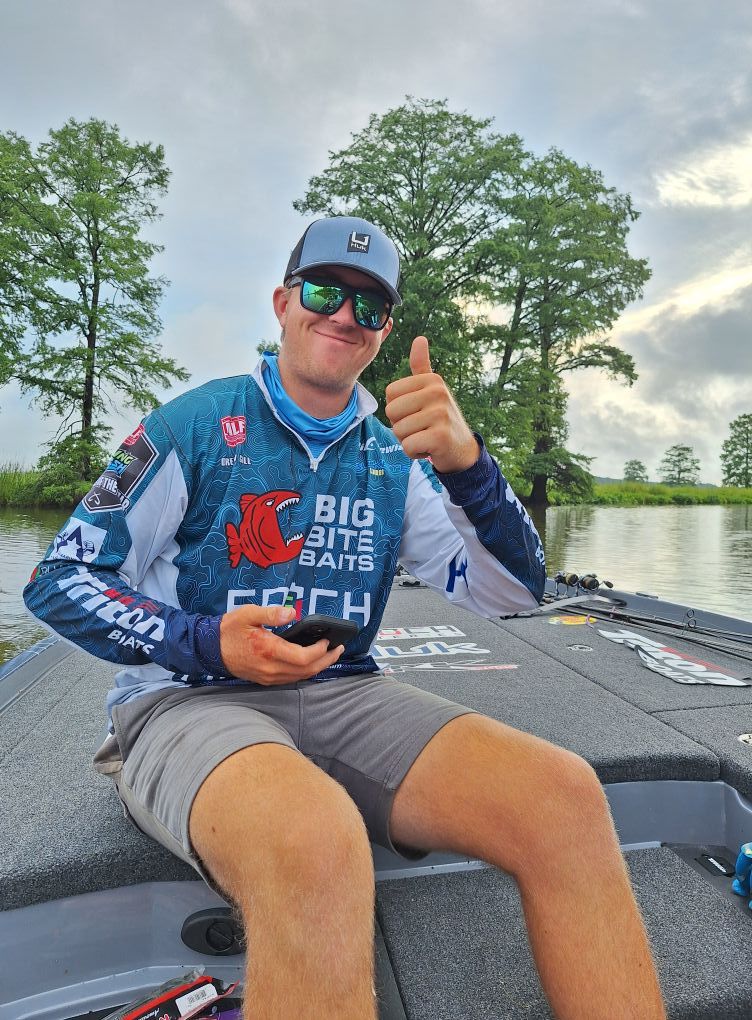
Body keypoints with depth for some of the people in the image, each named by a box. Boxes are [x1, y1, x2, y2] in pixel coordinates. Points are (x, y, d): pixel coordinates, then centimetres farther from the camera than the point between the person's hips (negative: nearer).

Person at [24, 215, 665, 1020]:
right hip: (186, 701, -3)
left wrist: (467, 464, -16)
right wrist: (205, 645, -16)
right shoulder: (197, 425, 0)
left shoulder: (394, 461, 10)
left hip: (344, 695, 4)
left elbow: (514, 592, 2)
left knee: (563, 796, -21)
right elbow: (60, 579, 1)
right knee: (316, 844, -38)